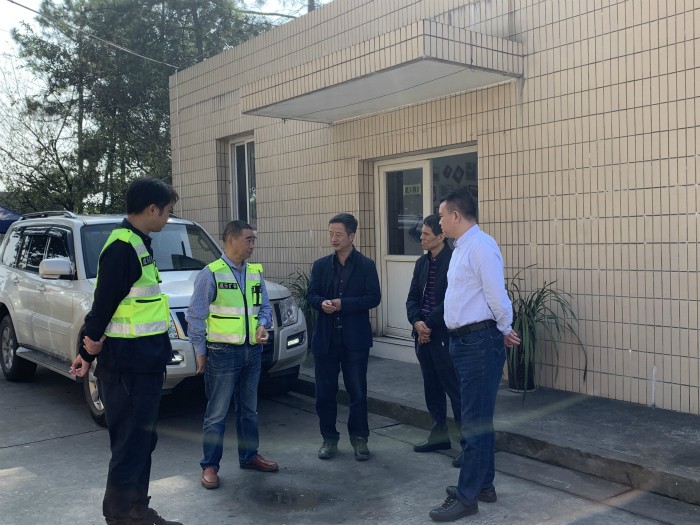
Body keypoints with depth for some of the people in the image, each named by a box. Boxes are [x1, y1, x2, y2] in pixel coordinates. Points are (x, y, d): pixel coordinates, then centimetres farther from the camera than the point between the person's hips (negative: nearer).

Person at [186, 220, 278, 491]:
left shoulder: (255, 273, 8)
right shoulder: (211, 274, -10)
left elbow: (265, 307, 15)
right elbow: (195, 316, -7)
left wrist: (263, 325, -6)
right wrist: (200, 351, -6)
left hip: (252, 351, 6)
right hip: (223, 353, -6)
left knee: (249, 409, 18)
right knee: (217, 413, 1)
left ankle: (249, 456, 33)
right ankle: (210, 466, 13)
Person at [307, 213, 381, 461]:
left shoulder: (366, 265, -1)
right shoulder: (321, 265, 8)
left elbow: (374, 297, -8)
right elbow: (311, 294, 7)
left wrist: (343, 304, -19)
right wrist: (322, 303, -16)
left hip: (355, 339, -3)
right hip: (326, 338, 3)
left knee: (357, 392, 5)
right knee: (325, 392, 8)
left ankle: (359, 438, 20)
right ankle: (329, 438, 22)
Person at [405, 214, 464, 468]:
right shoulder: (422, 263, 12)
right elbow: (413, 297, 10)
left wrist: (428, 324, -13)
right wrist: (417, 323, -7)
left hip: (445, 336, -8)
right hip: (424, 335, 8)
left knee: (455, 390, -4)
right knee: (432, 388, 16)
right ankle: (439, 435, 29)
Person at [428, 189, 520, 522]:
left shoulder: (481, 246, -16)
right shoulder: (461, 248, 15)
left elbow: (496, 295, -17)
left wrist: (504, 332, -3)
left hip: (480, 342, -10)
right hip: (462, 342, 10)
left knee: (475, 421, -3)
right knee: (476, 417, 17)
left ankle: (467, 497, 5)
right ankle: (483, 485, 30)